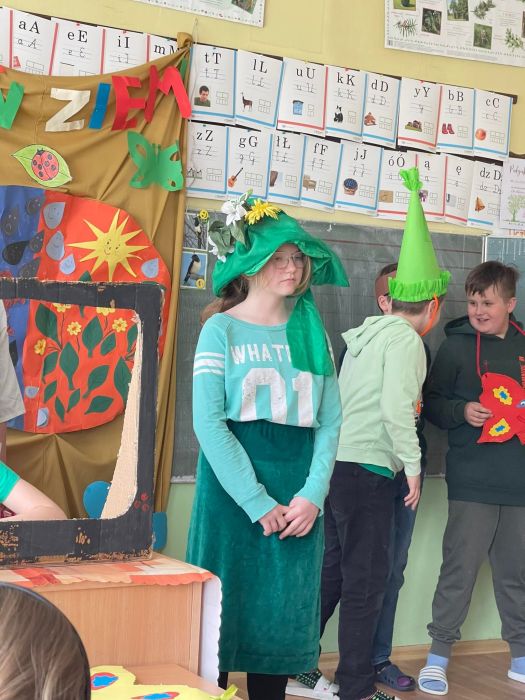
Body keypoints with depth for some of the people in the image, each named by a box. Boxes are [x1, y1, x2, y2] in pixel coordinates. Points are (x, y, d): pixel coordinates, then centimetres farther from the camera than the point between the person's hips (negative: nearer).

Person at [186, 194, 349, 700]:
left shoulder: (310, 332, 10)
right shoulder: (222, 329, -2)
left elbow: (330, 422, 6)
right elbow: (207, 421, -11)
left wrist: (312, 496, -8)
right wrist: (259, 504, -15)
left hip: (298, 501, 4)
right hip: (233, 491, -4)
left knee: (284, 615, 8)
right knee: (224, 609, 1)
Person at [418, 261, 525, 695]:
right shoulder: (457, 345, 0)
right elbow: (432, 401, 1)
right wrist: (462, 411, -16)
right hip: (474, 480, -4)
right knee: (460, 569, -3)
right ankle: (439, 655, 9)